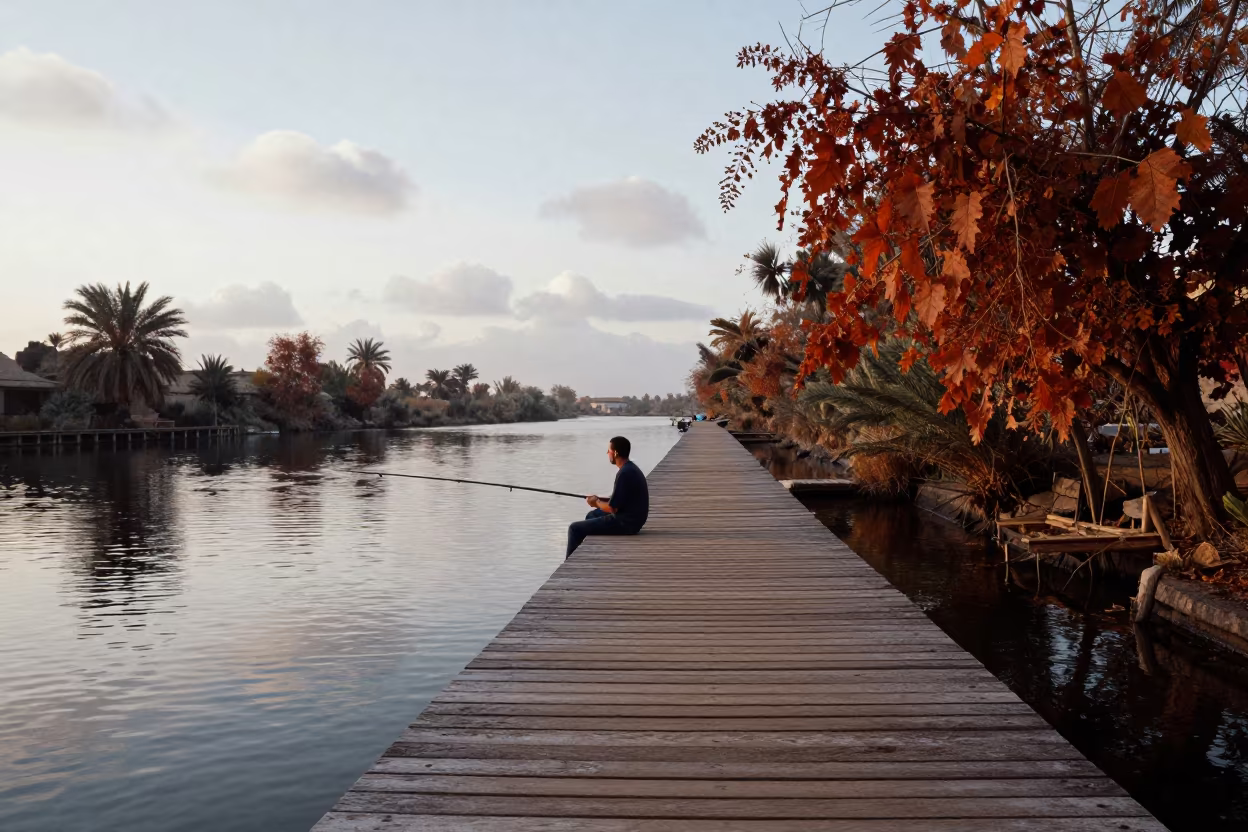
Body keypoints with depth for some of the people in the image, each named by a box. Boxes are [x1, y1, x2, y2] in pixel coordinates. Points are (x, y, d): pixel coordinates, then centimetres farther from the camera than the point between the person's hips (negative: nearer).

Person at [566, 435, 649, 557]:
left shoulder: (624, 473, -23)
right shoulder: (630, 467, 7)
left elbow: (612, 508, -21)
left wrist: (597, 502, -2)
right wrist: (599, 499, 7)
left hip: (625, 523, -10)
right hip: (632, 518, 10)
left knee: (575, 528, -5)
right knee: (592, 515, 32)